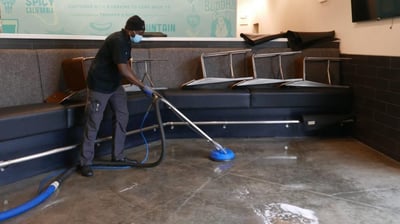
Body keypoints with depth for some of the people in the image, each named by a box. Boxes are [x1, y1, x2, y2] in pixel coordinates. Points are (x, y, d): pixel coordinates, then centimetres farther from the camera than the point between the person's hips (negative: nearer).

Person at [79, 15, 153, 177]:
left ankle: (117, 156, 18)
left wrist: (139, 84, 7)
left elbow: (126, 66, 14)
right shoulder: (118, 41, -25)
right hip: (99, 86, -10)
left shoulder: (126, 41, 6)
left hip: (114, 85, 10)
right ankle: (85, 162, 5)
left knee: (122, 116, 8)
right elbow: (123, 71, -31)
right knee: (93, 123, -4)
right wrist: (143, 86, -25)